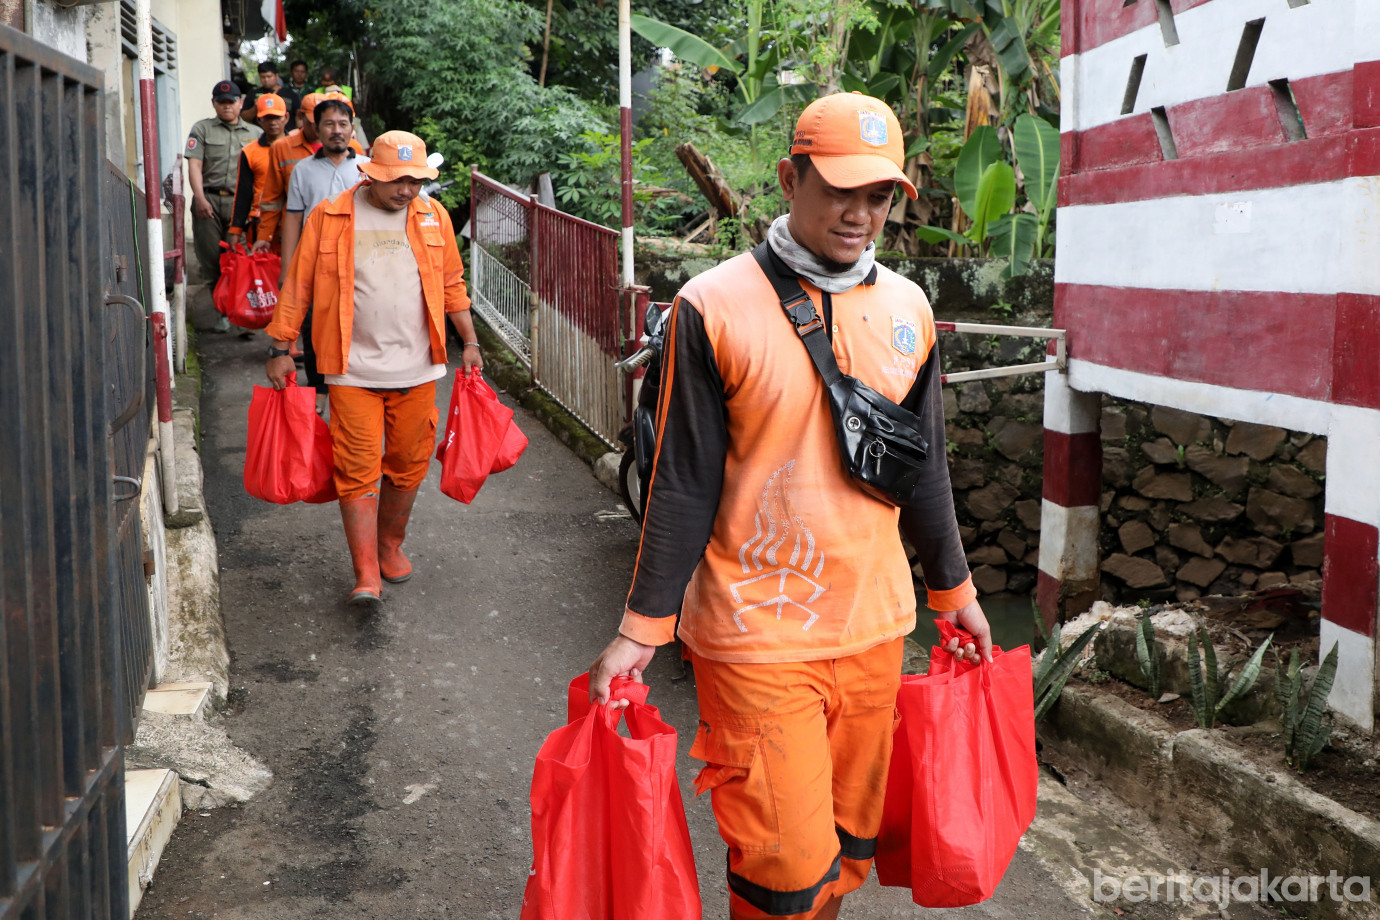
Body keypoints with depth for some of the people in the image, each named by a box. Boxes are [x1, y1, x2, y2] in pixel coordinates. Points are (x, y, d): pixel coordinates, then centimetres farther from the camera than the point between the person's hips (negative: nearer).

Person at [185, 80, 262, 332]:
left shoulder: (255, 133, 17)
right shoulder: (202, 129, 14)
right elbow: (194, 165, 4)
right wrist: (200, 198, -10)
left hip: (240, 202, 0)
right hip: (209, 200, 0)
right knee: (211, 260, -2)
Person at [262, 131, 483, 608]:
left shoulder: (433, 217, 7)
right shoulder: (329, 218, -1)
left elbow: (452, 283, 17)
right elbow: (298, 286, 3)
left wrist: (469, 341, 14)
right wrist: (280, 348, 2)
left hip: (416, 370, 3)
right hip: (353, 369, -3)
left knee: (407, 465, 10)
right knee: (358, 470, -6)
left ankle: (390, 544, 31)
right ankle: (366, 572, -4)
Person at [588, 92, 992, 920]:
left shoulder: (908, 309, 5)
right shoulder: (715, 308, -10)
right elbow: (685, 484, -7)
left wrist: (953, 587, 21)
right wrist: (643, 627, -7)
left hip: (875, 623, 5)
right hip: (757, 632, -5)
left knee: (851, 839, 14)